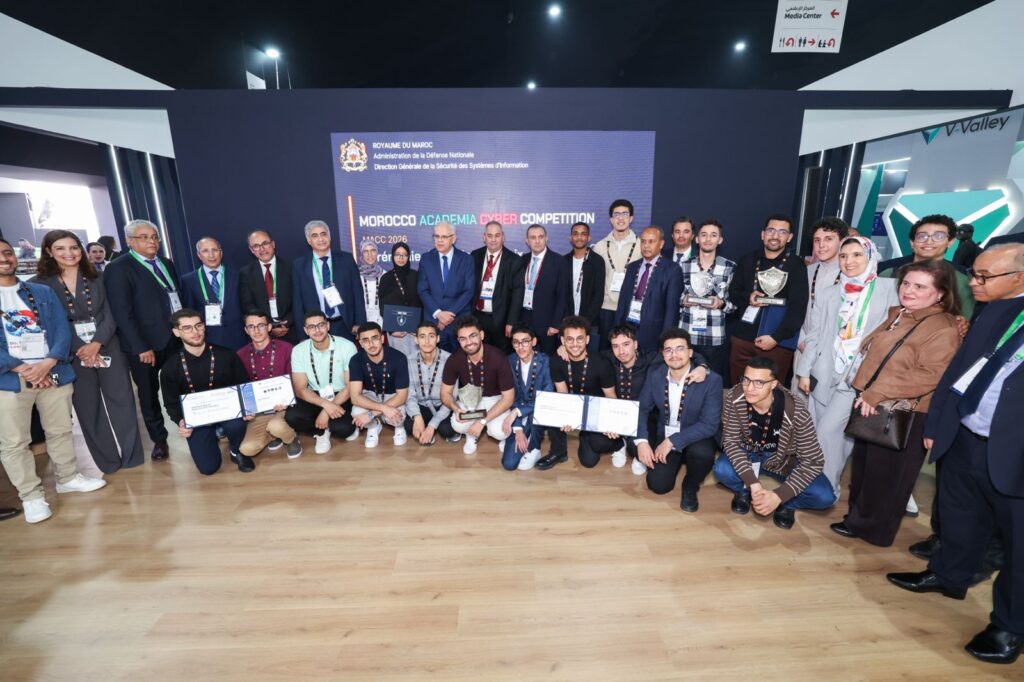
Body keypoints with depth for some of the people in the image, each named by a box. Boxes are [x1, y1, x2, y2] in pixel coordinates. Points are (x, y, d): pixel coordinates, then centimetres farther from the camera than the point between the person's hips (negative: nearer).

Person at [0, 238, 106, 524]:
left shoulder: (43, 292, 10)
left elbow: (62, 330, 2)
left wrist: (47, 364, -12)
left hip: (52, 373, 2)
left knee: (60, 430, 13)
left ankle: (67, 477, 30)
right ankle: (31, 495, 14)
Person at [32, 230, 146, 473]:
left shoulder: (97, 279, 6)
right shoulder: (40, 284, 1)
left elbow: (110, 314, 0)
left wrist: (97, 343, -14)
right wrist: (79, 349, -12)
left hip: (107, 347, 1)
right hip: (72, 354, 0)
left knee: (121, 400, 3)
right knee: (87, 407, 6)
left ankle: (131, 455, 14)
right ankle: (108, 460, 17)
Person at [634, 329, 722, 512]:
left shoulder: (712, 380, -20)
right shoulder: (654, 377, -8)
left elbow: (710, 425, -24)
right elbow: (641, 409, 1)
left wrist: (672, 441, -28)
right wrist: (642, 441, -15)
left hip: (696, 438, -3)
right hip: (664, 438, 3)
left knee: (702, 453, -36)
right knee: (658, 485, -11)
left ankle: (690, 488, -1)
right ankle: (677, 459, 24)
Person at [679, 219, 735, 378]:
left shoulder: (730, 267, 0)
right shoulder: (683, 265, 4)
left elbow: (736, 303, 4)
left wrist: (722, 303, -15)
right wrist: (683, 300, -9)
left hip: (715, 338, -1)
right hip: (685, 335, 1)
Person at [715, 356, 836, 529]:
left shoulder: (796, 412, -31)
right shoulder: (734, 398, -27)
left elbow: (813, 461, -24)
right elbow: (731, 441, -19)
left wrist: (779, 496, -32)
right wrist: (753, 483, -30)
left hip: (784, 459, 0)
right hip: (748, 454, 1)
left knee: (824, 496, -24)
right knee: (722, 469, -30)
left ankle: (786, 502, 10)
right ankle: (744, 490, 7)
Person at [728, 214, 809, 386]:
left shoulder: (797, 266, -1)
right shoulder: (748, 260, 9)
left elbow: (798, 307, -9)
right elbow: (732, 293, 12)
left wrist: (776, 337, -18)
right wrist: (747, 297, -11)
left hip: (778, 343, -3)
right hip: (742, 338, 3)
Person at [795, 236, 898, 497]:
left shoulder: (890, 289, -1)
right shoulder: (829, 295, 10)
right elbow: (814, 334, 10)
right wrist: (804, 371, 6)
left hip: (860, 376, -4)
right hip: (824, 374, 4)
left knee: (829, 430, -9)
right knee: (816, 432, 9)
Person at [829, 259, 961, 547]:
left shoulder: (943, 330, -16)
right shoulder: (897, 316, 11)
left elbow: (930, 375, -26)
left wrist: (878, 392, -26)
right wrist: (866, 392, 13)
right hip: (871, 406, 9)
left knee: (885, 475, 8)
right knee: (863, 467, 20)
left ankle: (870, 526, 26)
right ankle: (857, 517, 37)